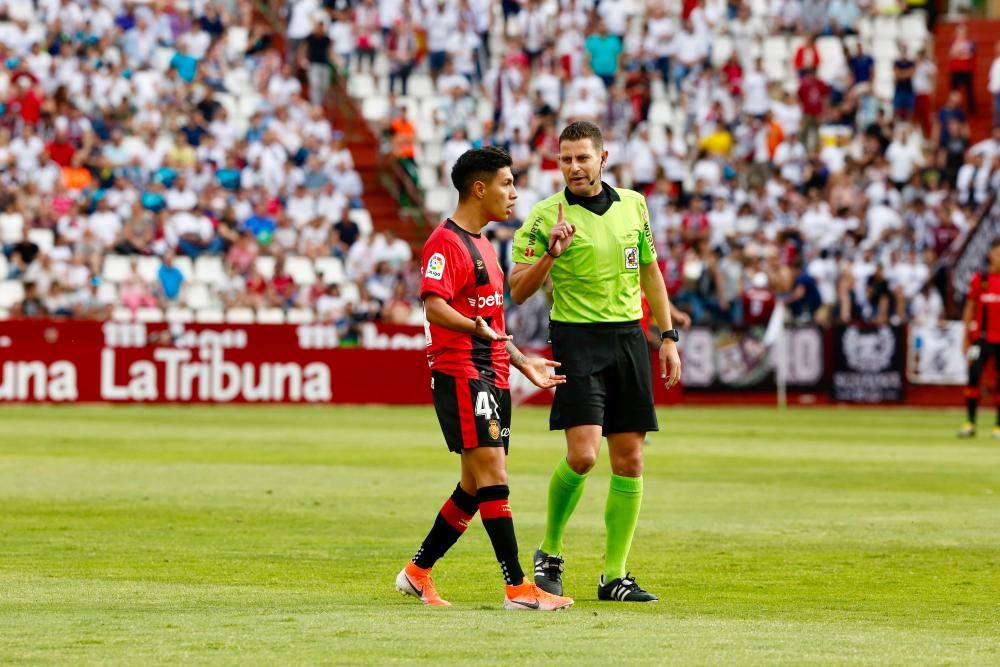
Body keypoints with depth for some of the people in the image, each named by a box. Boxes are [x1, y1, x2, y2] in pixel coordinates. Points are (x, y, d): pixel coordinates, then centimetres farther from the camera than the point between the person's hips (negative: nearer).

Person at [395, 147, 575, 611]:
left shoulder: (481, 244, 21)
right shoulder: (447, 242, -11)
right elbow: (434, 307, -24)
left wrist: (523, 362, 28)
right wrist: (476, 328, -41)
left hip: (491, 376, 10)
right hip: (461, 376, -10)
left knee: (476, 488, 11)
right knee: (493, 477, -13)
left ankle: (417, 572, 22)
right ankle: (518, 587, -15)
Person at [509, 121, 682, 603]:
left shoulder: (633, 205, 9)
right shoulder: (546, 216, -5)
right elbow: (517, 291, -8)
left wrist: (668, 336, 16)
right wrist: (550, 252, -24)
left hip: (629, 337, 5)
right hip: (577, 339, -5)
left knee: (629, 461, 2)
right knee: (582, 453, -18)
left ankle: (614, 576, 10)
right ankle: (549, 553, 5)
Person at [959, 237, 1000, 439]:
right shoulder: (980, 278, 2)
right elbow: (970, 308, 6)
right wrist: (966, 337, 3)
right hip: (982, 337, -1)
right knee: (973, 376, -9)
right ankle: (970, 423, -5)